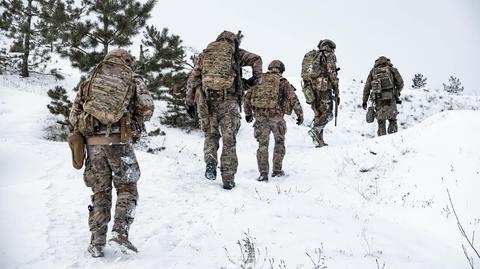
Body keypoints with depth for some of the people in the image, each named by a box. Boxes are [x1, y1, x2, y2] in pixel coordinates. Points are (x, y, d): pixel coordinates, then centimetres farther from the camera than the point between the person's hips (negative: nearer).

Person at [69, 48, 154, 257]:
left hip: (93, 142, 3)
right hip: (119, 142, -3)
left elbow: (74, 115, 12)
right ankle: (120, 231, -5)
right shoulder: (132, 80, 8)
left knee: (100, 192, 12)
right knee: (127, 188, 11)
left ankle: (97, 242, 10)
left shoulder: (90, 80, 17)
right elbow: (147, 109, -3)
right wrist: (135, 124, 15)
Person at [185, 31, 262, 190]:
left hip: (205, 100, 2)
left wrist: (189, 101, 13)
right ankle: (228, 179, 7)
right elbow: (256, 59, 3)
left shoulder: (205, 53, 19)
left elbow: (192, 79, 12)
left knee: (211, 135, 18)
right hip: (228, 100, -2)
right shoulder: (235, 52, 12)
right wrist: (256, 77, 17)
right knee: (229, 140, 5)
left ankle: (210, 161, -9)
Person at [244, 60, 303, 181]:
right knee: (279, 142, 17)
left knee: (263, 144, 7)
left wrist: (248, 113, 23)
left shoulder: (260, 81, 15)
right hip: (276, 115, -2)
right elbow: (293, 99, -2)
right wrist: (300, 114, 5)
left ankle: (263, 173, -1)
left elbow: (247, 96, 14)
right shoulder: (283, 82, 6)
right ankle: (277, 170, 20)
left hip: (260, 116, 2)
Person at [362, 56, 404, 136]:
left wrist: (364, 101, 15)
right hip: (390, 100, -1)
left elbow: (367, 87, 11)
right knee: (392, 120, 9)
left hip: (378, 100, 1)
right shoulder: (392, 70, 11)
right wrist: (397, 93, 26)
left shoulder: (373, 71, 15)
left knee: (381, 122, 9)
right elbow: (400, 84, 9)